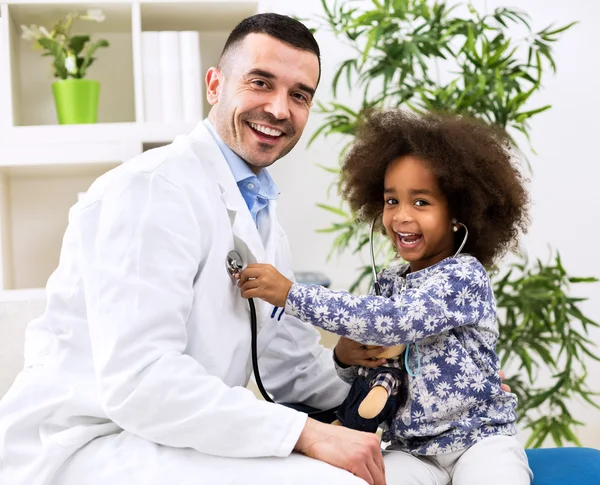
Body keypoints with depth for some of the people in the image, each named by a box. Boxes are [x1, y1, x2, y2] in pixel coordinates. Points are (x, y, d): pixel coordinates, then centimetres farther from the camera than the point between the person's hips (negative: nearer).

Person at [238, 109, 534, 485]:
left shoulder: (464, 276, -12)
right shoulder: (391, 283, 9)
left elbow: (391, 321, -27)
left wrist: (291, 294, -28)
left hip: (479, 439, -5)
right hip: (411, 449, 5)